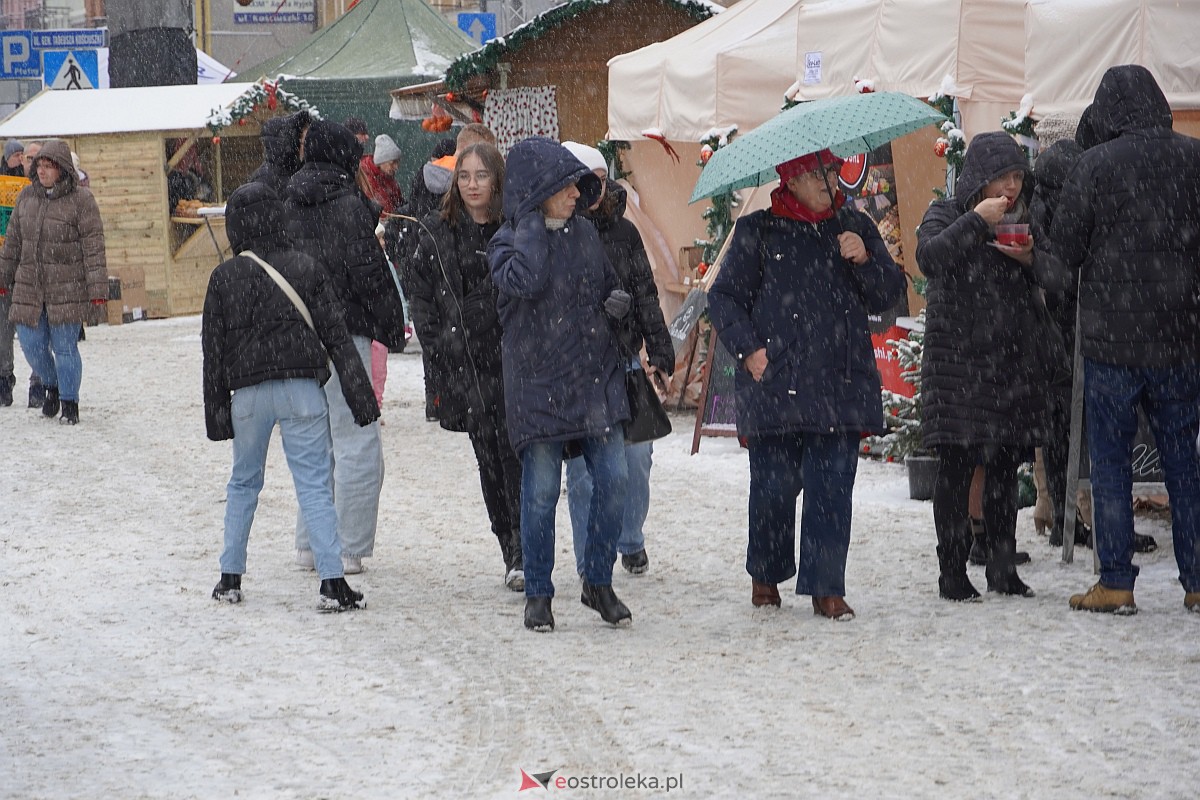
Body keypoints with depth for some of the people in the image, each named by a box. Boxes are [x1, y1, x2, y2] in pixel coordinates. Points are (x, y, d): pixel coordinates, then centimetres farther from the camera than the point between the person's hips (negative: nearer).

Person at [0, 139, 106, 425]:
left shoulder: (80, 199, -5)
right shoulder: (27, 196, 10)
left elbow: (94, 245, -7)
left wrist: (97, 287, -12)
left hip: (67, 289, -5)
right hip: (28, 287, 5)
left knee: (65, 347, -3)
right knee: (31, 344, 5)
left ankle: (69, 403, 11)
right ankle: (52, 386, 32)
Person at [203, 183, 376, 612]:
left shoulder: (224, 277, 1)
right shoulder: (306, 269, 0)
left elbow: (213, 350, 3)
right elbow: (337, 335, 0)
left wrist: (216, 408, 10)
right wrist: (359, 391, 1)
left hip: (248, 393, 1)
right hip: (301, 387, -1)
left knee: (243, 482, 18)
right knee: (315, 483, -2)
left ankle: (230, 577, 21)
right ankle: (332, 582, -10)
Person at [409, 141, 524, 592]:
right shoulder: (438, 233, 7)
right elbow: (422, 296, 11)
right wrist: (437, 345, 1)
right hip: (466, 365, 3)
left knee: (515, 452, -11)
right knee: (488, 456, 6)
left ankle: (523, 552, -10)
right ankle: (511, 550, 15)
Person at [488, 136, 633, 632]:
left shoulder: (583, 234, 10)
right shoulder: (509, 241, -5)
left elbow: (608, 286, 24)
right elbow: (524, 280, -27)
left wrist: (619, 302, 1)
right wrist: (534, 221, -16)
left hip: (596, 377, 5)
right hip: (538, 382, -4)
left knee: (613, 479, -1)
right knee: (541, 490, -1)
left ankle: (598, 583, 14)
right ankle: (538, 593, 12)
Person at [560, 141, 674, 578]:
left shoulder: (623, 232, 8)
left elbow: (645, 296, 11)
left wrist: (660, 353, 4)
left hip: (623, 359, 3)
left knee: (636, 455, 2)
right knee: (583, 464, -1)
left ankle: (631, 541, 24)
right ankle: (591, 560, 9)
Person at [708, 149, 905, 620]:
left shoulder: (855, 228, 13)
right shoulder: (757, 232, 5)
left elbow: (888, 297, 12)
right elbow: (724, 297, 7)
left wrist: (865, 261, -6)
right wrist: (747, 348, -5)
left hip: (840, 383, 2)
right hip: (775, 384, -2)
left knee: (833, 488, -3)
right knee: (774, 486, 1)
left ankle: (826, 588, 3)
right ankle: (765, 576, 22)